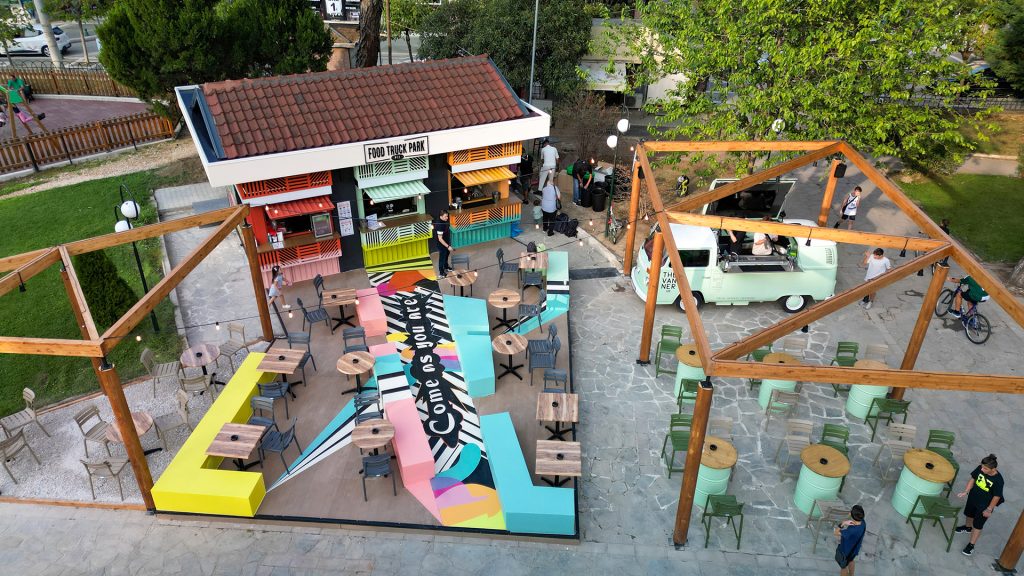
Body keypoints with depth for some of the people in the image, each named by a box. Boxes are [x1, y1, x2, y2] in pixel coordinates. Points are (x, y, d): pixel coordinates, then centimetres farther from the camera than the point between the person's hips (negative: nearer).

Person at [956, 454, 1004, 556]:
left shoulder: (998, 480, -30)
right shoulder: (980, 469, -20)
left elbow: (996, 497, -18)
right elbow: (973, 479, -2)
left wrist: (989, 509, -12)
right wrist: (966, 492, -8)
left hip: (984, 505, -5)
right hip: (973, 498, 5)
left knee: (977, 525, 7)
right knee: (969, 514, 30)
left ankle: (971, 545, 23)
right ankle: (968, 527, 59)